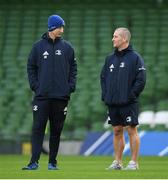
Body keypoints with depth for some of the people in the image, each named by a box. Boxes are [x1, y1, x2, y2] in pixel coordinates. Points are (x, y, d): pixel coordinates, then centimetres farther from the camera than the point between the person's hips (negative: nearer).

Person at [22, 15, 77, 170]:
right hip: (42, 96, -1)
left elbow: (73, 68, 10)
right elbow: (31, 67, 7)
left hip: (61, 96, 1)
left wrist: (71, 86, -1)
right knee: (38, 128, -7)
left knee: (56, 130, 6)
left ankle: (52, 162, 13)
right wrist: (34, 85, -3)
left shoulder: (67, 47, 7)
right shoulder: (38, 46, 4)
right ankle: (34, 161, -11)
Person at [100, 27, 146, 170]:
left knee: (131, 130, -3)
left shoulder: (135, 57, -6)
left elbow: (141, 80, -10)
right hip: (112, 103, 6)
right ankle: (117, 162, 15)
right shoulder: (110, 59, 13)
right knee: (117, 131, 10)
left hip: (128, 103, -6)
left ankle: (134, 162, 1)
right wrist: (105, 95, 7)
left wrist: (131, 95, -13)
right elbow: (103, 77, 19)